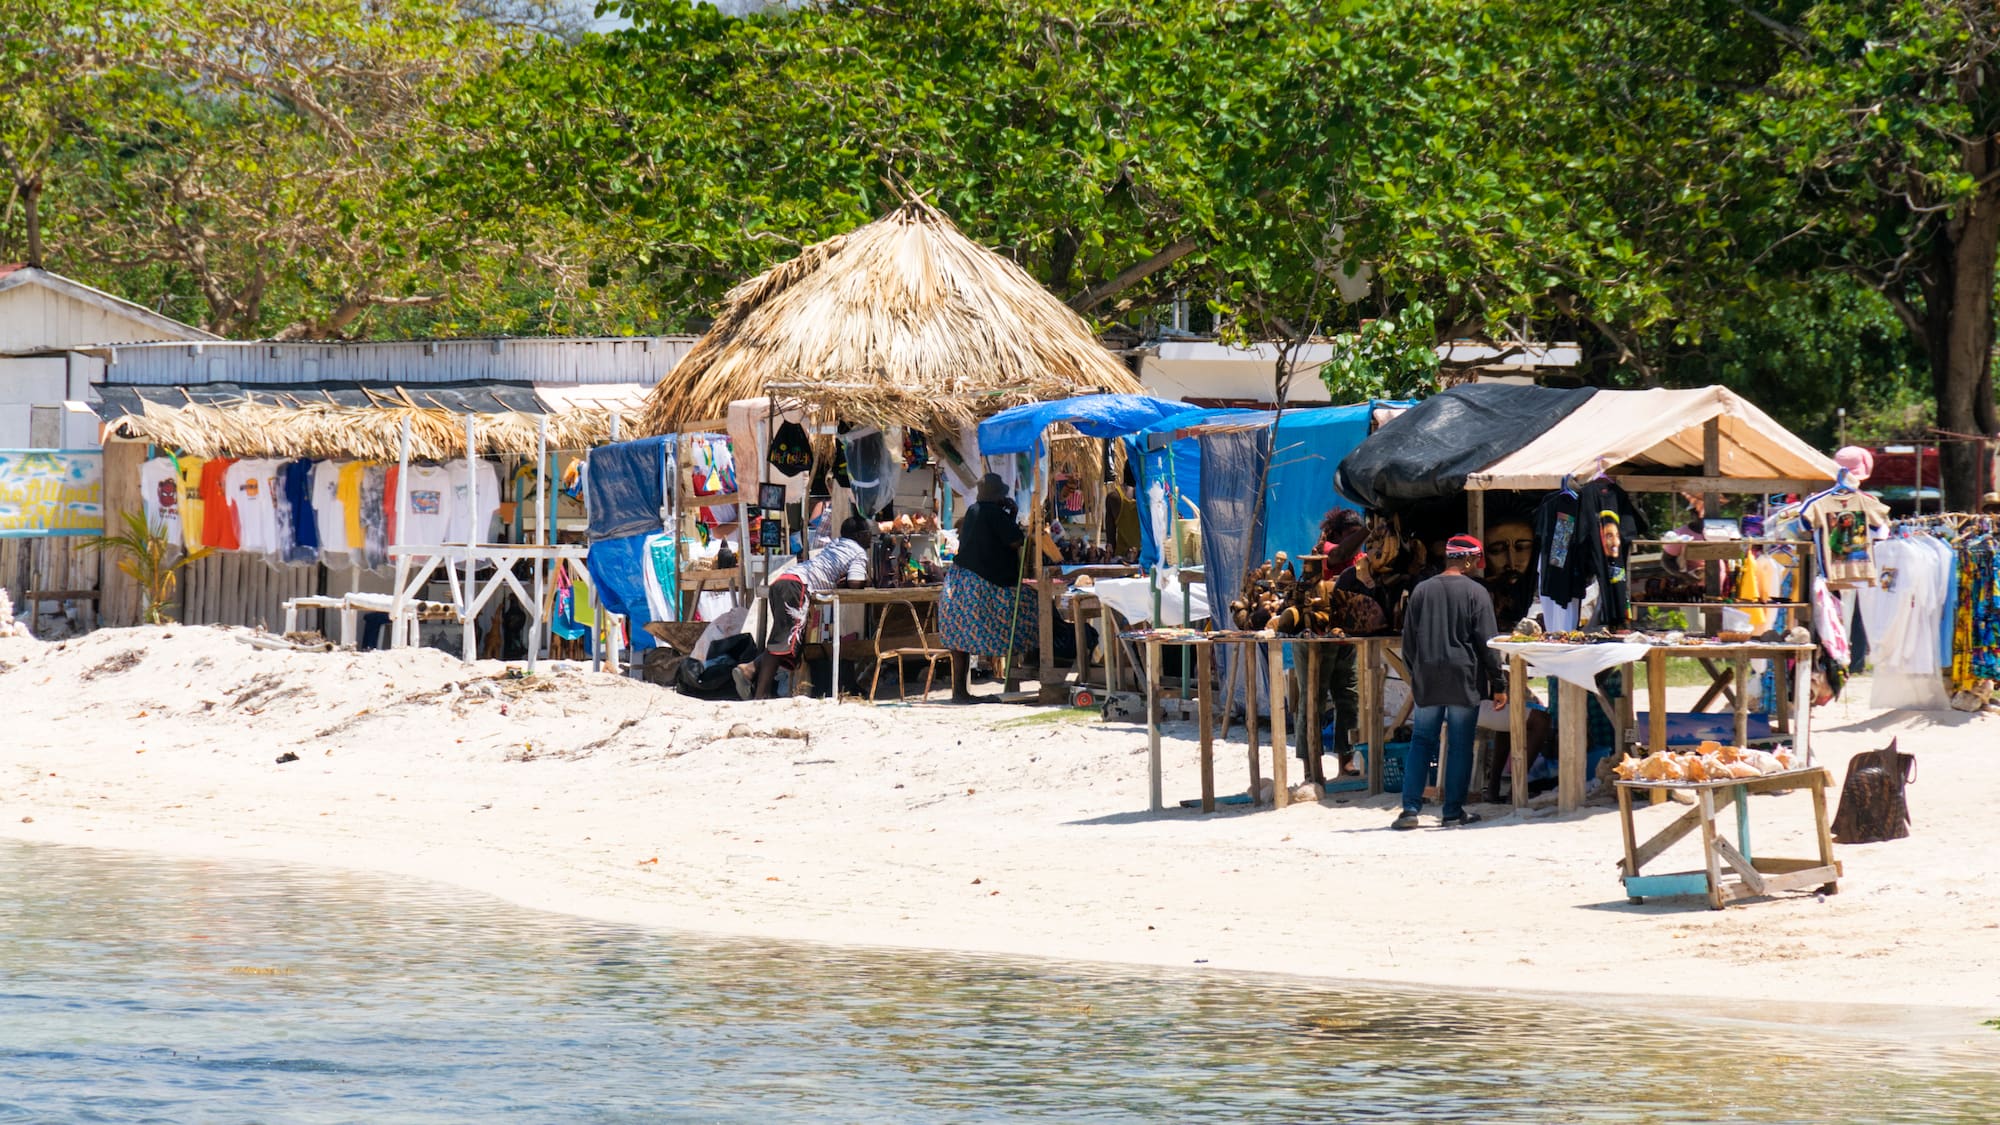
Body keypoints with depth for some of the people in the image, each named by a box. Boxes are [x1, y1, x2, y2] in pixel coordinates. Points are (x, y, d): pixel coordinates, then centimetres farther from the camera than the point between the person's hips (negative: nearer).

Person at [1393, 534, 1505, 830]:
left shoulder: (1421, 591, 4)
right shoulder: (1475, 592, -6)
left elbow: (1408, 640, 9)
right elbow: (1486, 643, -6)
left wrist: (1414, 678, 20)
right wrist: (1498, 684, 0)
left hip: (1427, 681, 3)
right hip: (1464, 680, -3)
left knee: (1421, 742, 7)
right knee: (1460, 745, 4)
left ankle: (1410, 808, -1)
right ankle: (1454, 811, 5)